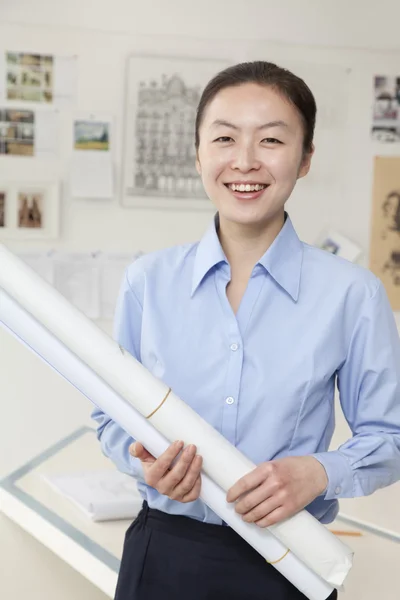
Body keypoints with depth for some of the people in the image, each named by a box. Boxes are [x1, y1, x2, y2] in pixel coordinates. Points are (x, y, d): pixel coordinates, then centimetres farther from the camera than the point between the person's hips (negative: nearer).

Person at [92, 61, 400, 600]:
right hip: (163, 553, 2)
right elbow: (112, 414, 6)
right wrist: (143, 459, -13)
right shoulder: (148, 281, -3)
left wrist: (319, 473, -19)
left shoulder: (352, 293, -8)